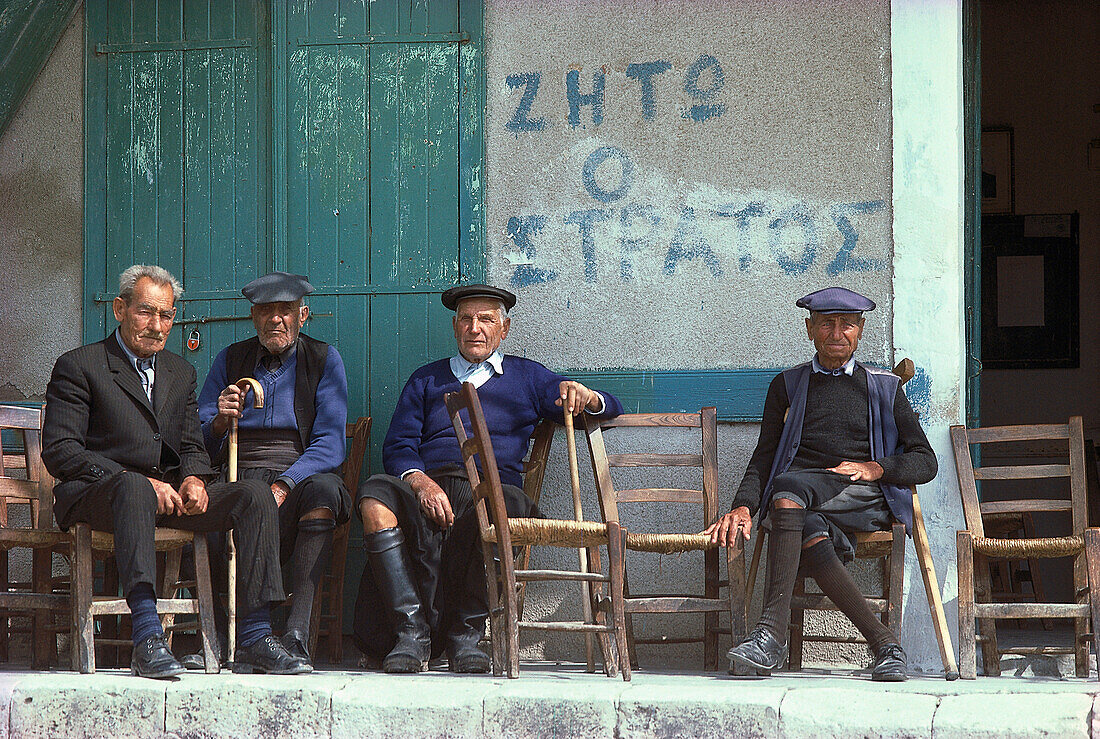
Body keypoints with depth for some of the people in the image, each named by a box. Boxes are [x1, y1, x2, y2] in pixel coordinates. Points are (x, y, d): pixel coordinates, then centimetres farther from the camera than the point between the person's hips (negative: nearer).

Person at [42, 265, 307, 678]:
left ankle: (255, 640, -24)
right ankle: (147, 640, -52)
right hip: (95, 496, -6)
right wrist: (139, 481, -18)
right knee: (134, 488, -41)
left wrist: (194, 479, -5)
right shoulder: (78, 367, 2)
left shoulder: (180, 373, 23)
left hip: (168, 495, 6)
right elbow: (59, 452, -8)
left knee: (255, 494, -17)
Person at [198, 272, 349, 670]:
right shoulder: (230, 360, 16)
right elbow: (202, 447, 12)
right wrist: (220, 421, -13)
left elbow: (329, 444, -3)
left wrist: (283, 487, -19)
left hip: (300, 476, -1)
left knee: (324, 489, -37)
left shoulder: (324, 360, 10)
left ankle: (297, 628, -41)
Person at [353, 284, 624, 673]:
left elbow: (612, 408, 20)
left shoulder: (526, 376, 26)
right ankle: (412, 634, -34)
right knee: (375, 496, -34)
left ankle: (465, 634, -29)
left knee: (508, 503, -40)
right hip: (427, 485, 1)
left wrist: (586, 397, -6)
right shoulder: (427, 379, 29)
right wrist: (420, 481, -9)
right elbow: (398, 446, 15)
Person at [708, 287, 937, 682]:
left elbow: (924, 461, 18)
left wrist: (875, 468, -3)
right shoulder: (787, 386, 25)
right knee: (812, 533, -38)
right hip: (804, 506, 2)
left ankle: (772, 631, -44)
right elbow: (763, 458, 16)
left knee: (788, 486, -36)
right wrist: (743, 507, -5)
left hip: (866, 499, -2)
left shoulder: (884, 387, 22)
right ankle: (884, 642, -39)